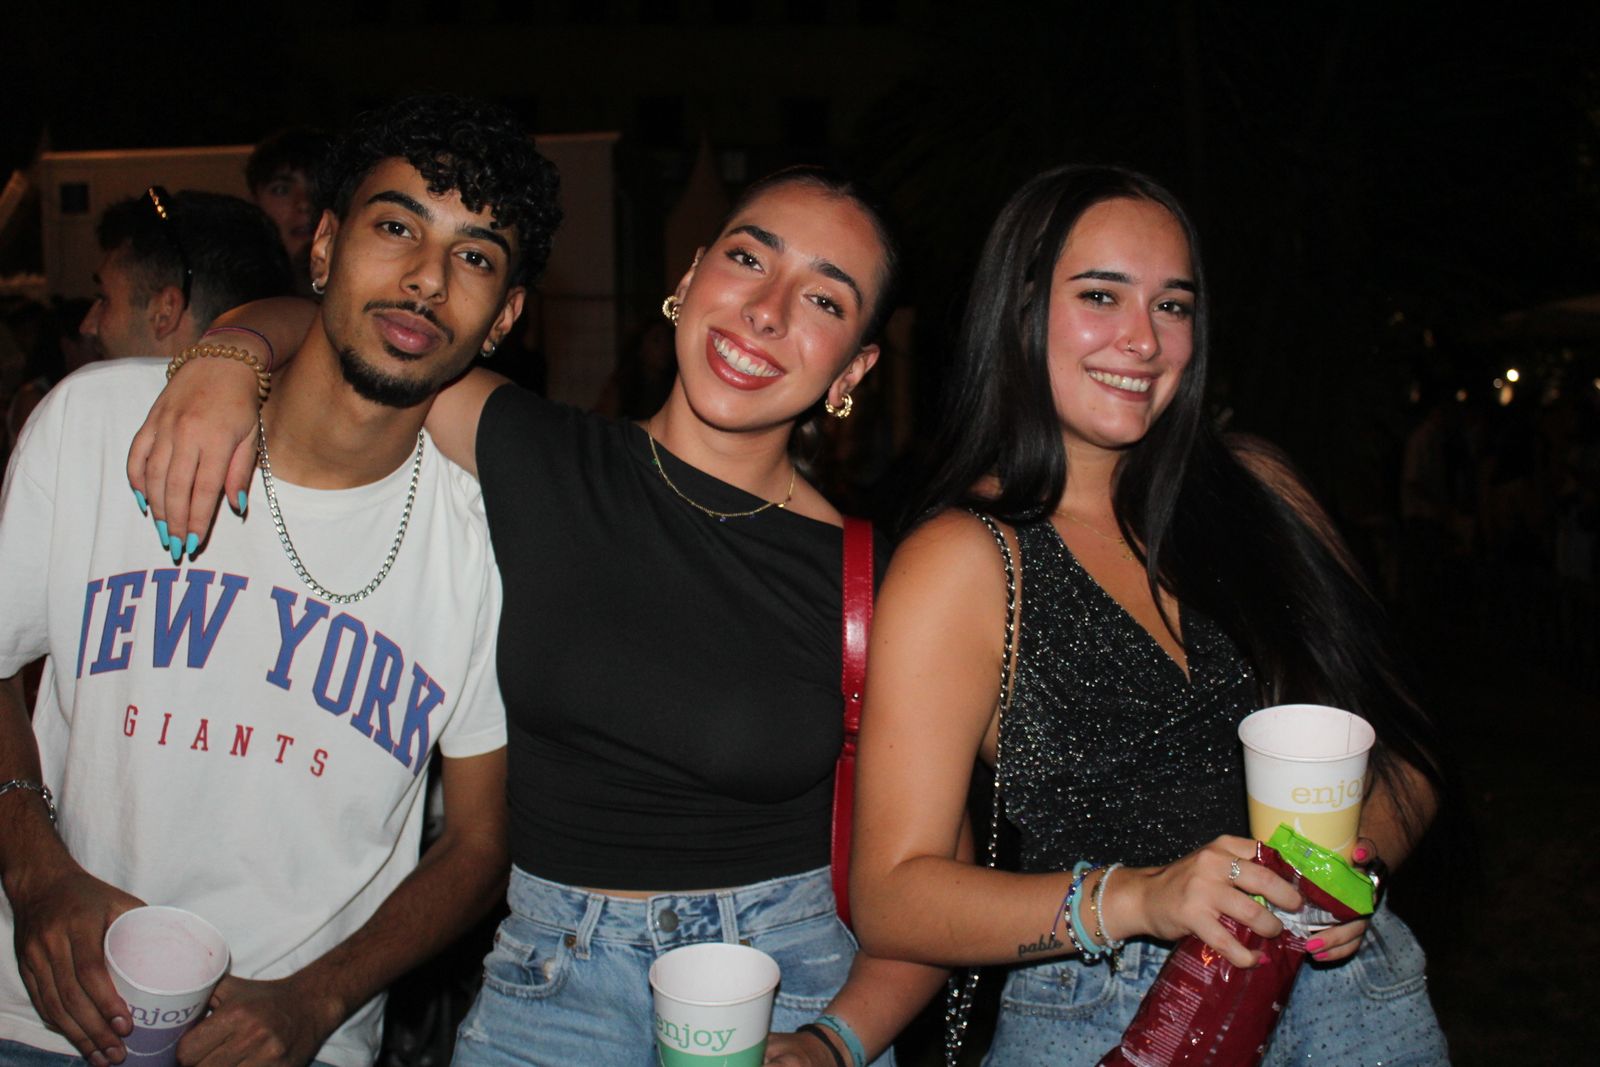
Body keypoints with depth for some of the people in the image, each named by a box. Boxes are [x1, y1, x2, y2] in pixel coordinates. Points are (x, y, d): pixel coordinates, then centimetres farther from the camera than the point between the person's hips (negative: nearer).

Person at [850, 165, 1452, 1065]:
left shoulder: (1257, 488, 2)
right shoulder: (961, 562, -11)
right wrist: (1135, 897, -27)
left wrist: (1357, 855, -14)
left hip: (1352, 989, 4)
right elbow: (892, 899, -15)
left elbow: (1402, 751, 7)